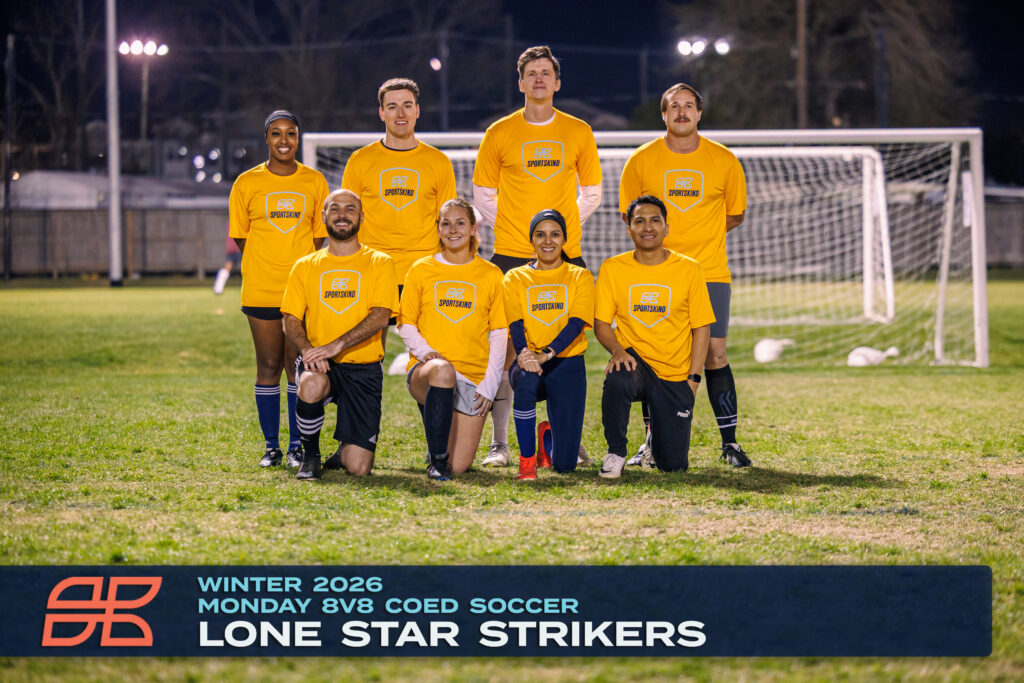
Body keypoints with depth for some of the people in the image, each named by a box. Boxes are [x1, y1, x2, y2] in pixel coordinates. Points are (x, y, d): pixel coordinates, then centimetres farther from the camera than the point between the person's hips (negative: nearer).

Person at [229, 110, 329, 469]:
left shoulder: (314, 182, 6)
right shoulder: (247, 183, 4)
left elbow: (319, 234, 9)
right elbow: (241, 235, 8)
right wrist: (262, 269, -1)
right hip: (261, 290, 0)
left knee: (298, 365, 1)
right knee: (269, 367, 3)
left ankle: (297, 444, 8)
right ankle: (271, 445, 10)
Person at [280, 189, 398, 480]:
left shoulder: (379, 263, 5)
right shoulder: (306, 266, 12)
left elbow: (380, 316, -9)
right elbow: (291, 320, 6)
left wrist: (337, 345, -23)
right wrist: (307, 348, -16)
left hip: (362, 367, -1)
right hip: (320, 364, 1)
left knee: (357, 468, -13)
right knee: (311, 386, -39)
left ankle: (346, 452, 28)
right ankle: (310, 454, -9)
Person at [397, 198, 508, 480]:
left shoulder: (490, 275, 8)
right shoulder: (421, 270, 8)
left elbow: (499, 334, 8)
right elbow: (406, 324, 8)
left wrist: (489, 384, -3)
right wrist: (425, 351, -13)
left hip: (473, 375, 1)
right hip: (426, 369, -1)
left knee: (460, 465, -11)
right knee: (442, 370, -41)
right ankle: (436, 457, -24)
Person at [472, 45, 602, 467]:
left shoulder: (578, 132, 7)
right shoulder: (499, 134, 4)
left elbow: (592, 193, 15)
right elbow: (483, 194, 12)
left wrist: (563, 226, 5)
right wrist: (511, 229, 3)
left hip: (565, 256, 1)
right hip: (511, 256, -1)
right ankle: (499, 443, 1)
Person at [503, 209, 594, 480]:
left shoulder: (580, 277, 8)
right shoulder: (515, 278, 11)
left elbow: (577, 323, -8)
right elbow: (515, 324, -4)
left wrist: (547, 354, -26)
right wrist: (523, 353, -27)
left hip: (567, 363, 0)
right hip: (529, 364, 0)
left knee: (565, 464, -8)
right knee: (526, 379, -41)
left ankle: (549, 437, 33)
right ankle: (526, 458, -20)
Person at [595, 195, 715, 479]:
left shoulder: (689, 270, -2)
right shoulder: (612, 269, 0)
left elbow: (701, 327, 1)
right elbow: (601, 323, 1)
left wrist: (693, 378, -6)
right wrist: (617, 349, -20)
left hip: (675, 374, 1)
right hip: (634, 360, -1)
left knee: (673, 465, -3)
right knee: (618, 380, -40)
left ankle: (658, 435, 35)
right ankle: (615, 453, -14)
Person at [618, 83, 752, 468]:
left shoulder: (724, 161, 4)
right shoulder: (642, 160, 3)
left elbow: (735, 214, 13)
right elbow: (629, 213, 12)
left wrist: (700, 234, 1)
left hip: (710, 273, 0)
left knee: (715, 355, -4)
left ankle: (729, 442, 3)